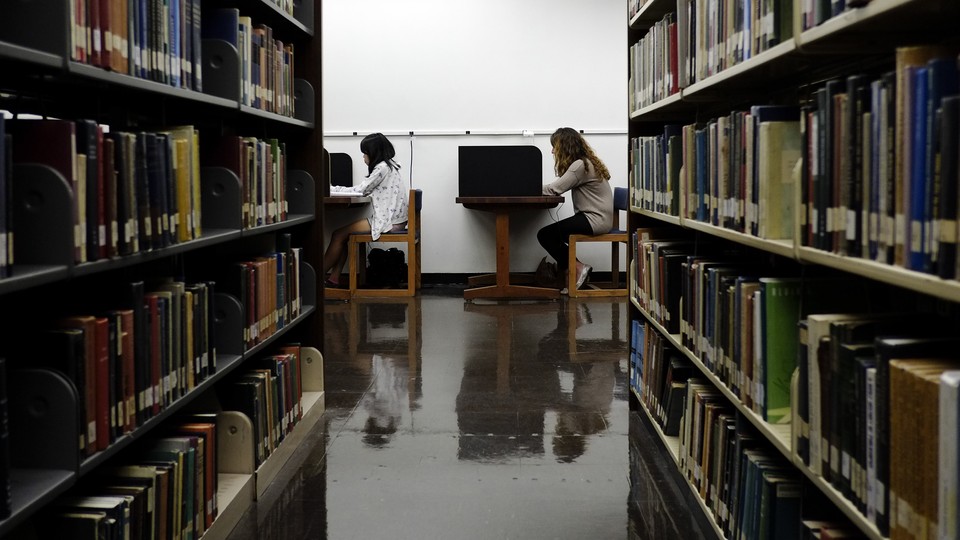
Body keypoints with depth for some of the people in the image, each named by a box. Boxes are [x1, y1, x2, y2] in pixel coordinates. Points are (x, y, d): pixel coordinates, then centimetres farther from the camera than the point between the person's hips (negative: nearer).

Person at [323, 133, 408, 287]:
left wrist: (332, 188, -2)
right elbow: (366, 190, 18)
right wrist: (334, 189, 12)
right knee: (344, 232, 8)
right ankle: (334, 277, 2)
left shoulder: (382, 168, -13)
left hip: (389, 222, -10)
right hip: (390, 218, 10)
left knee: (339, 234, -7)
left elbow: (361, 190, -12)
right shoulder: (388, 165, 17)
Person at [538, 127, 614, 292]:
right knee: (552, 234, 12)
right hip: (593, 216, 10)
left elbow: (554, 189, -21)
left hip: (595, 219, -10)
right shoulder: (585, 162, 16)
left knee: (545, 234, -9)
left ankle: (577, 268, -1)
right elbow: (557, 187, 12)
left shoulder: (580, 165, -16)